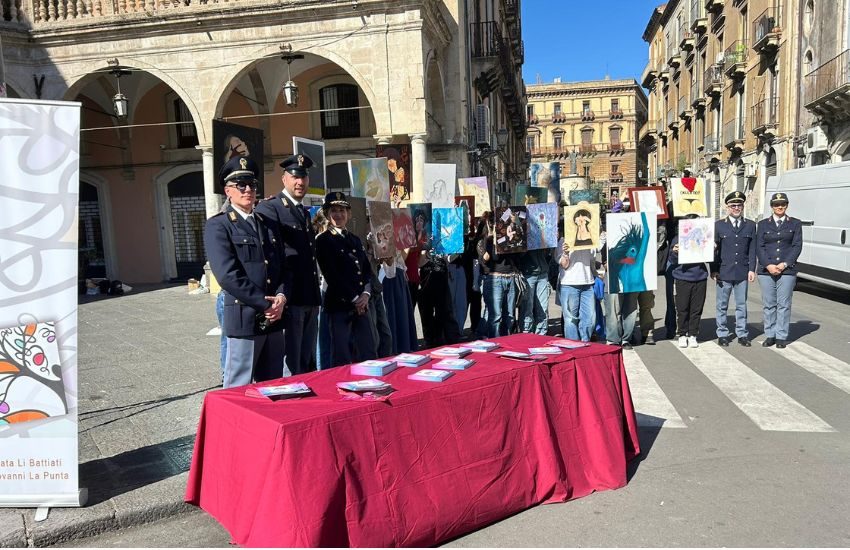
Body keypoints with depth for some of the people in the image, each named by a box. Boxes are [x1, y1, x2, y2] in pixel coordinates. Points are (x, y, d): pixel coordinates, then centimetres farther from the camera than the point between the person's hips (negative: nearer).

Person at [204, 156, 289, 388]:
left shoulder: (267, 225, 16)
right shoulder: (217, 226, -5)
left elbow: (284, 268, 14)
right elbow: (228, 276, -15)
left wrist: (281, 297, -6)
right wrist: (265, 305, -14)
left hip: (274, 318, 6)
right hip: (243, 319, -6)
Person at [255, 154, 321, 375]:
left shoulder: (305, 212, 19)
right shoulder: (269, 208, -7)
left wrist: (316, 296, 18)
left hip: (310, 299, 8)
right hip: (289, 298, -8)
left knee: (307, 364, 17)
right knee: (290, 367, -2)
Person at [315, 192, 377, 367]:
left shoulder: (355, 240, 17)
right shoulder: (323, 241, -3)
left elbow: (367, 270, 14)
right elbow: (331, 275, -10)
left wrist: (365, 295, -4)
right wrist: (354, 299, -10)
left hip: (361, 305, 6)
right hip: (339, 305, -6)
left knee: (369, 355, 7)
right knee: (342, 359, -3)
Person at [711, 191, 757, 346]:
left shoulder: (750, 225, 8)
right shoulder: (719, 225, 4)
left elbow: (752, 250, 7)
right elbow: (714, 249, 2)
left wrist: (752, 269, -1)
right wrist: (713, 270, -4)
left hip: (742, 273, 1)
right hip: (723, 273, -1)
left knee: (741, 305, 7)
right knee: (722, 305, 5)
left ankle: (742, 334, 15)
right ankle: (722, 334, 15)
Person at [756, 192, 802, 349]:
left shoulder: (795, 223, 9)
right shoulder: (763, 224, 10)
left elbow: (797, 246, 1)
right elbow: (759, 247, 3)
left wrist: (784, 264, -11)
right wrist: (768, 265, -10)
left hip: (787, 270, -1)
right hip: (766, 270, 1)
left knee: (783, 305, 1)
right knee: (769, 304, 4)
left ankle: (781, 336, 9)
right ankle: (770, 335, 13)